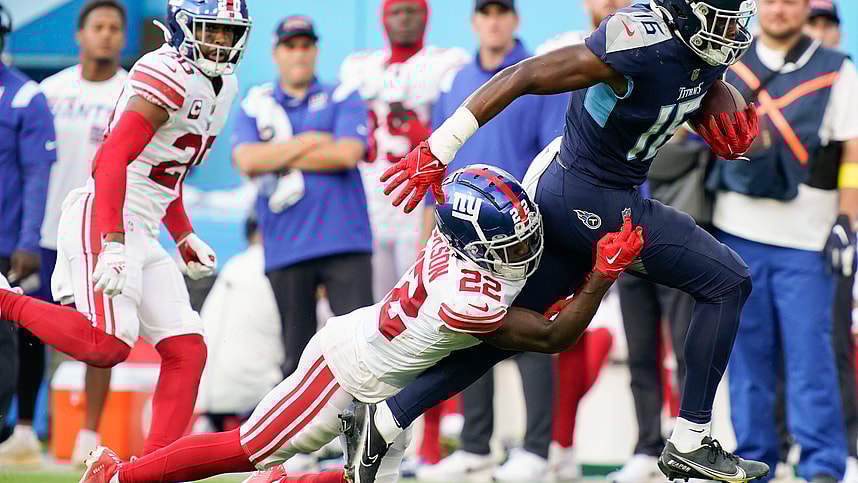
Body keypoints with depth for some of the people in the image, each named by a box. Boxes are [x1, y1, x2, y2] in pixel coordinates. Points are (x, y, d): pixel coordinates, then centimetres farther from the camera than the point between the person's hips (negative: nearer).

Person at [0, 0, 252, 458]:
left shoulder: (221, 86, 17)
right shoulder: (171, 76, -14)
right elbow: (113, 158, -22)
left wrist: (185, 238, 23)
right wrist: (112, 243, -30)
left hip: (142, 235, 10)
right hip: (101, 220, -10)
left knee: (186, 351, 1)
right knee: (107, 345, -25)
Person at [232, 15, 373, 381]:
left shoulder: (343, 98, 9)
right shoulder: (254, 107, 13)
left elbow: (347, 154, -8)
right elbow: (247, 160, -5)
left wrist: (279, 158, -3)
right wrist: (311, 141, -5)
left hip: (344, 240, -2)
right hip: (285, 251, 2)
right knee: (296, 355, 5)